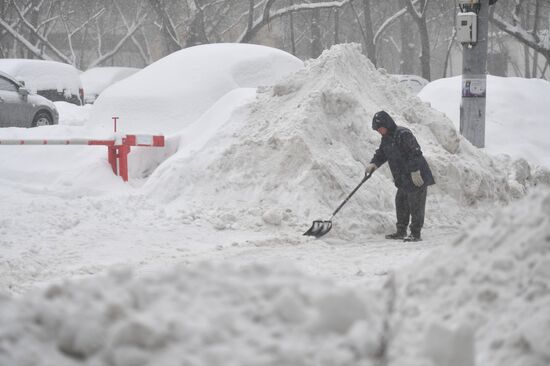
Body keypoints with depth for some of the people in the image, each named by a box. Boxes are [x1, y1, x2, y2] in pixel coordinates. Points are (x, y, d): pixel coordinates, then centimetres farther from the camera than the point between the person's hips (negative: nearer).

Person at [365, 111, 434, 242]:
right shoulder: (386, 138, 11)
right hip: (403, 179, 10)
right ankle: (401, 231, 24)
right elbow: (381, 153, 19)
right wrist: (373, 163, -1)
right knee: (401, 203, 15)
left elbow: (415, 152, -23)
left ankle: (416, 234, 0)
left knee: (416, 205, -4)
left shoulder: (403, 134, -20)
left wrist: (415, 172, -25)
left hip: (417, 177, -10)